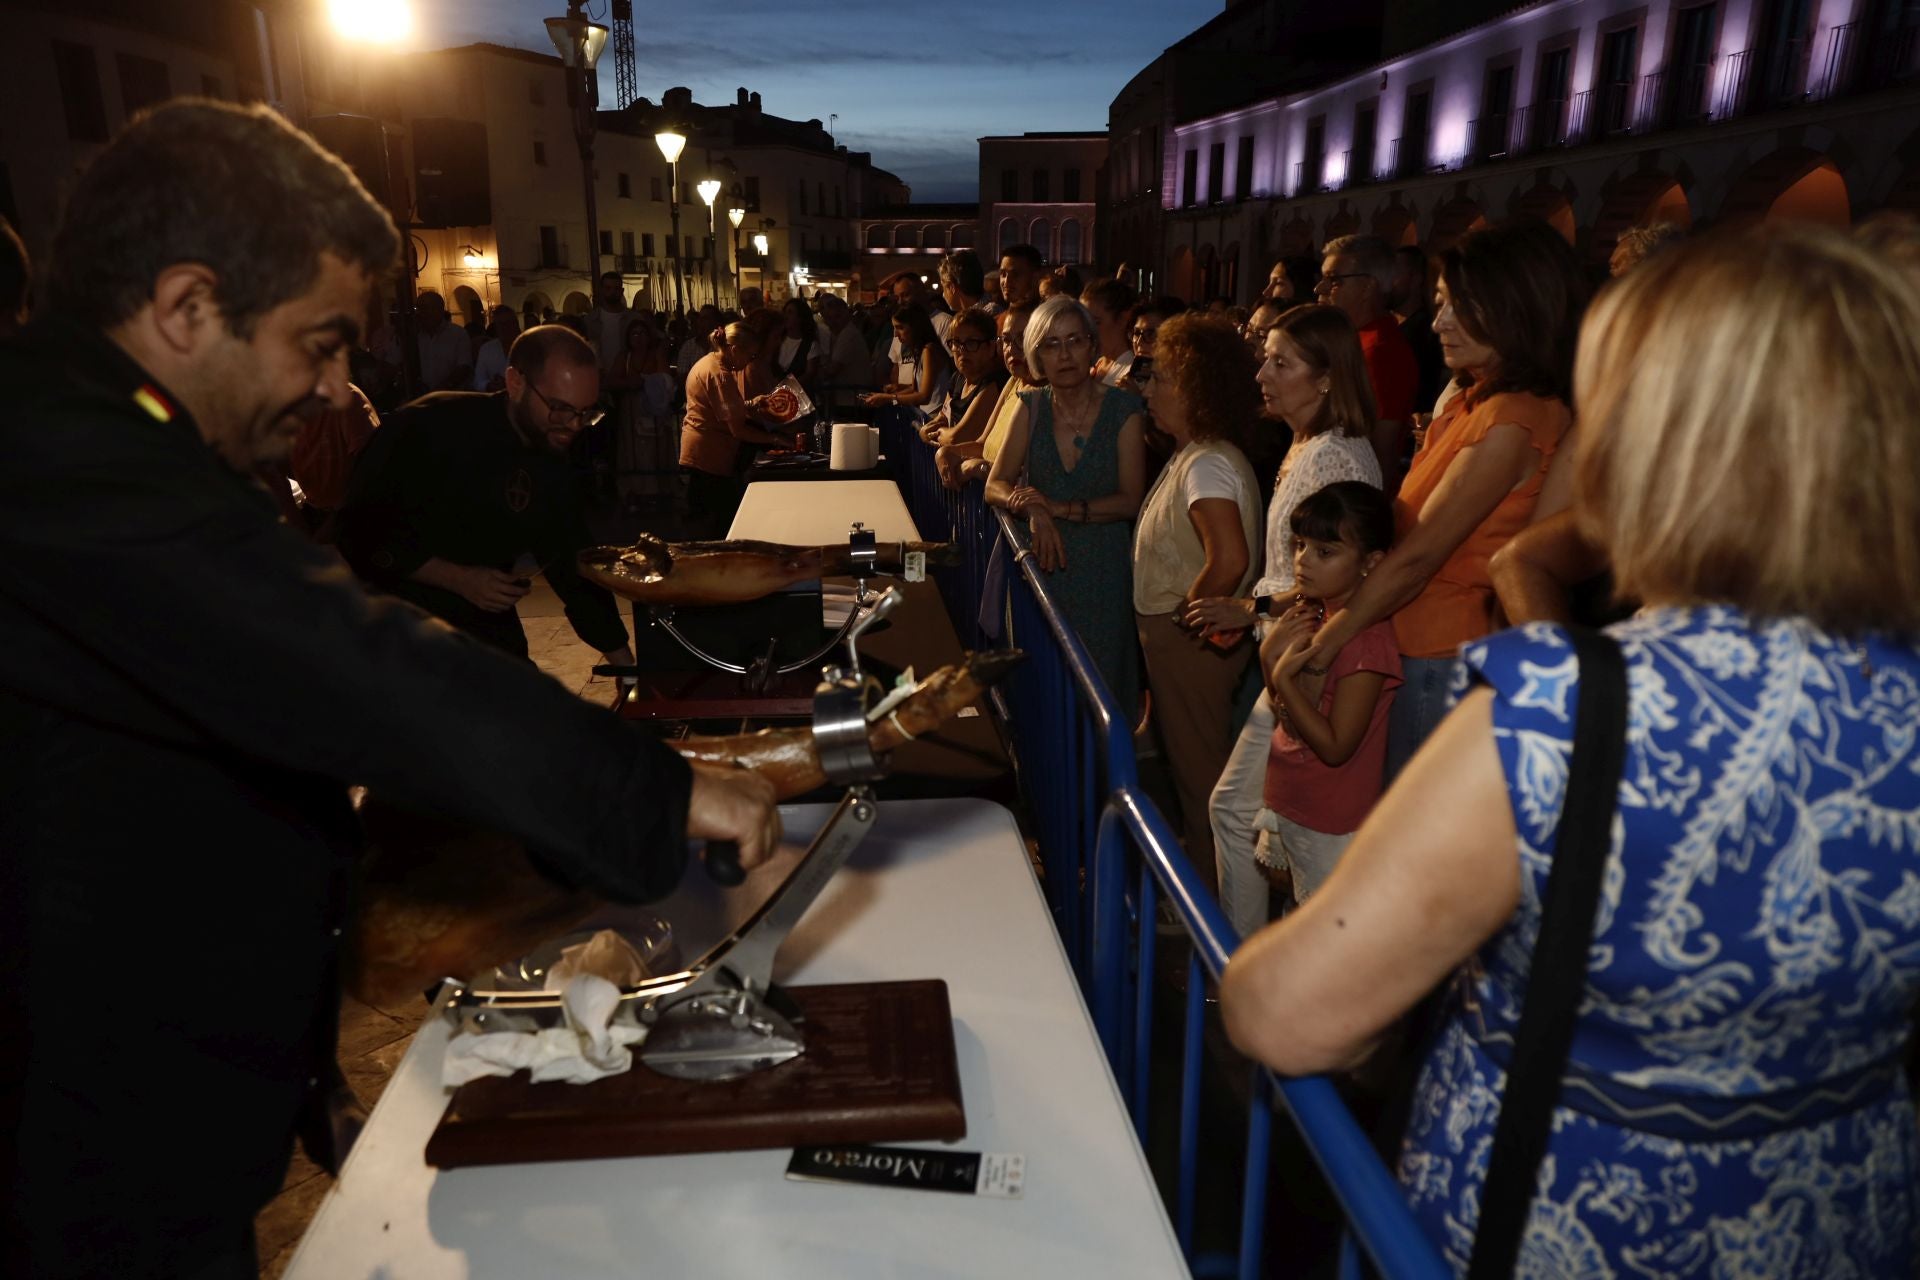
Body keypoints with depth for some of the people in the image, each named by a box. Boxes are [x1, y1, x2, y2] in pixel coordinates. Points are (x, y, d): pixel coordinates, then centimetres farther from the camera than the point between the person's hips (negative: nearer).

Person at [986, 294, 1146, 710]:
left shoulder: (1123, 409, -5)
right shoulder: (1031, 407, 3)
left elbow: (1131, 501, -9)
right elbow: (995, 485, 0)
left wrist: (1060, 508, -18)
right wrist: (1033, 510, -20)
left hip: (1102, 570, -2)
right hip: (1041, 565, 2)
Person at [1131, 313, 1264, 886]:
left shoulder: (1207, 465, -24)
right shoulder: (1194, 454, 8)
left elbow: (1230, 560, -35)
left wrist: (1187, 616, -22)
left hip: (1192, 641, -10)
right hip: (1172, 635, 10)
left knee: (1198, 766, 5)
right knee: (1189, 757, 23)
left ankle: (1209, 888, 21)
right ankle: (1201, 866, 40)